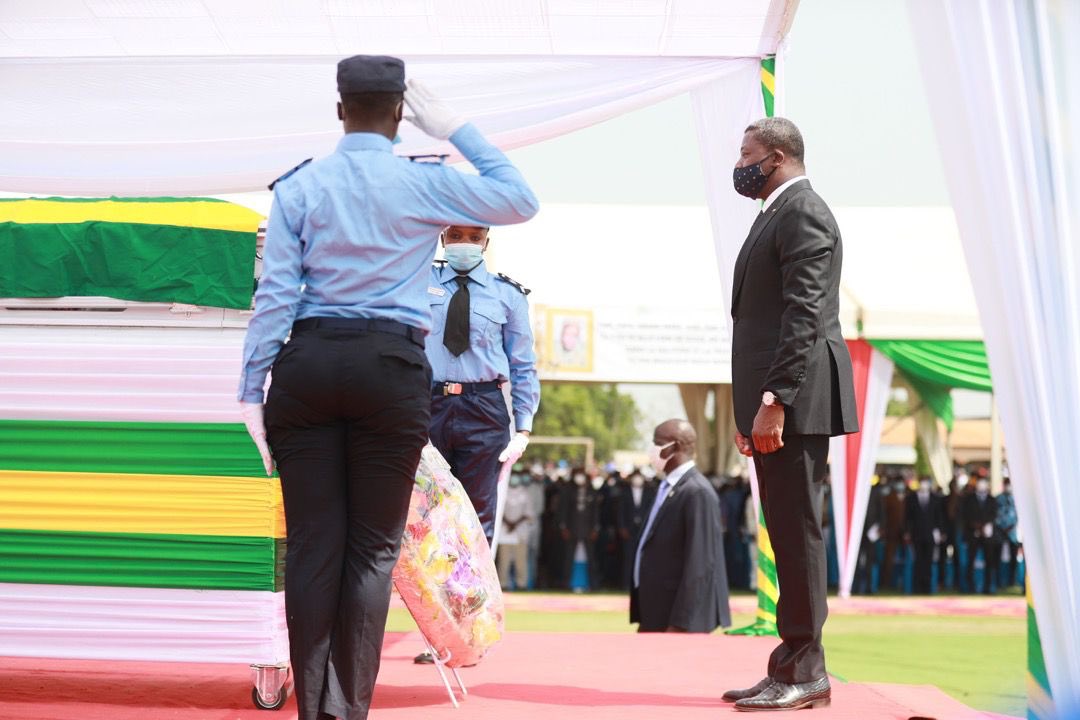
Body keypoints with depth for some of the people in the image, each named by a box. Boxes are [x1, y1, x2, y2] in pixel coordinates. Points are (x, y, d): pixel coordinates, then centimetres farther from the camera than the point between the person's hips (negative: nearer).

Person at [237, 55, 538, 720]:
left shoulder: (299, 186, 5)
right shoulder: (424, 184, 2)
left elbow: (275, 292, -1)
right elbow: (521, 201, 12)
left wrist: (253, 389, 1)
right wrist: (456, 130, 13)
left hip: (307, 361, 2)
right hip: (391, 366, -1)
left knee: (312, 542, 5)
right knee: (373, 547, 5)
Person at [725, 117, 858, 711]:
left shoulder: (802, 211, -10)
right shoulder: (778, 213, 21)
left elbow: (804, 313, -19)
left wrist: (773, 401, -24)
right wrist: (750, 407, 18)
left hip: (795, 399, -10)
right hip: (774, 401, 10)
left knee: (796, 530, -7)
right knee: (788, 532, 11)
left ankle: (805, 673, -3)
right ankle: (792, 665, 16)